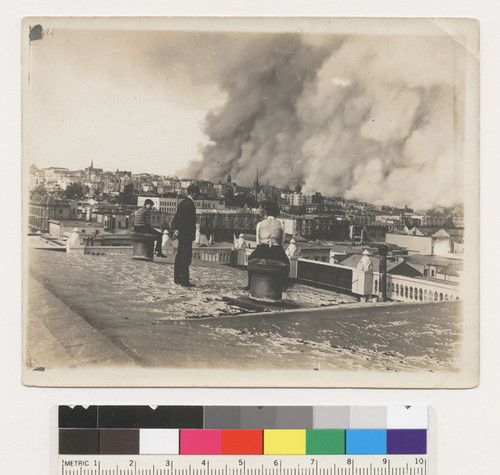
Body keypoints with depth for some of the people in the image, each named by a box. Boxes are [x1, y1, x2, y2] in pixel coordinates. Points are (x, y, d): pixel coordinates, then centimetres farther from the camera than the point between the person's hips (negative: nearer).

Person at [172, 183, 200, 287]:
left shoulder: (183, 203, 14)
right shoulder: (189, 204, -16)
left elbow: (177, 217, 14)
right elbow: (185, 220, -19)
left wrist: (176, 229, 10)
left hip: (181, 233, 10)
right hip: (186, 235, -10)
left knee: (180, 256, 14)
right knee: (186, 256, -7)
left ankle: (177, 278, 22)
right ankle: (184, 281, -6)